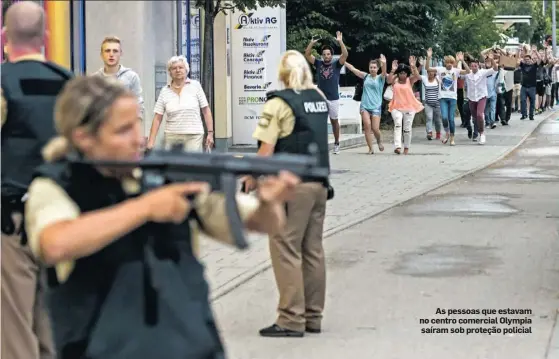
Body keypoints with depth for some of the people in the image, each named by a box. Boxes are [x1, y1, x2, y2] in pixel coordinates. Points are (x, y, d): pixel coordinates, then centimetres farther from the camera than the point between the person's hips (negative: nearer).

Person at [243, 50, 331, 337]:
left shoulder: (279, 103, -12)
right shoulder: (319, 98, 9)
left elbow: (266, 149, -15)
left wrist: (250, 180, -7)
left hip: (291, 185, -7)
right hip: (319, 182, 7)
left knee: (286, 250, -2)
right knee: (313, 250, 12)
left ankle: (291, 320, -3)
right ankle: (313, 316, 17)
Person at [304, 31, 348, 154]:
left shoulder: (336, 64, 0)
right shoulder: (318, 64, 4)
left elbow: (345, 54, -14)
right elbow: (307, 55, -2)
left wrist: (340, 41, -22)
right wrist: (312, 43, -14)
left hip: (334, 99, -1)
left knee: (334, 121, 12)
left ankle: (336, 143, 24)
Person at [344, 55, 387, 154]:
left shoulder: (380, 78, 2)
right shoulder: (365, 76, 9)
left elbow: (384, 72, -19)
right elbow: (353, 69, 9)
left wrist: (384, 64, -40)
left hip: (376, 106, -2)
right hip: (364, 106, 2)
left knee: (375, 128, -6)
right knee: (367, 126, -12)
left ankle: (379, 141, 27)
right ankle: (371, 149, -5)